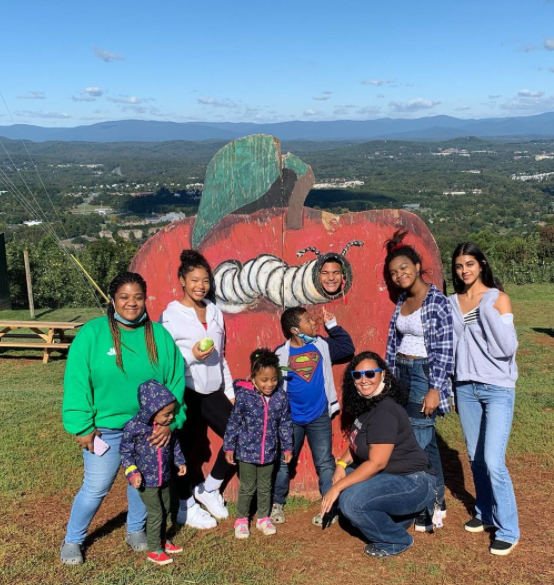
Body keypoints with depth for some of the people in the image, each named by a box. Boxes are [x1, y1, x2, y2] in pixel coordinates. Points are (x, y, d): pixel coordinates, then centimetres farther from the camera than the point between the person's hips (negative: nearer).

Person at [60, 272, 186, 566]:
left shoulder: (160, 336, -5)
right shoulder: (92, 333, -12)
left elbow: (175, 381, -4)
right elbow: (76, 383, -12)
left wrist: (170, 421, -10)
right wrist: (82, 427, -14)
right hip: (104, 429, -2)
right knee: (95, 488, 6)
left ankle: (136, 530, 41)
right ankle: (72, 541, 29)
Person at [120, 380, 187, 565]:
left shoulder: (168, 425, -8)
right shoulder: (134, 427, -24)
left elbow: (175, 444, 10)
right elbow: (125, 451, -14)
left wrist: (180, 462, 10)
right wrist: (132, 472, -21)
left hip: (164, 477, 6)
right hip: (146, 480, -6)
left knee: (165, 510, 20)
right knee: (155, 513, 1)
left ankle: (161, 540, 42)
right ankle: (154, 550, 19)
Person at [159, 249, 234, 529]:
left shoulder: (215, 311, 8)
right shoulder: (171, 315, -9)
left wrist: (230, 391, 13)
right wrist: (191, 355, -25)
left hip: (213, 390, 6)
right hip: (185, 392, -6)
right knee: (185, 448, 4)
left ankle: (209, 489, 23)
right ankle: (185, 506, 25)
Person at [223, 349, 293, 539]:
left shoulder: (281, 397, -9)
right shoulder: (244, 396, -18)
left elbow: (285, 424, 3)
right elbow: (233, 423, -8)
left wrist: (287, 447, 7)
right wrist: (229, 447, -4)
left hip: (269, 452, 3)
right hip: (247, 452, -3)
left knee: (265, 488, 18)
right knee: (247, 488, 12)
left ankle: (264, 518, 37)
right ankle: (241, 520, 31)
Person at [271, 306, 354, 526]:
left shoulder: (322, 346, 0)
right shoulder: (280, 354, -8)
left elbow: (348, 348, 8)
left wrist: (332, 325, 3)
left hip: (319, 417, 1)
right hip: (290, 418, -1)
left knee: (325, 463, 4)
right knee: (283, 462, 11)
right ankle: (277, 504, 27)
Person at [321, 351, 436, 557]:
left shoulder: (384, 411, -22)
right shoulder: (363, 405, 6)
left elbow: (377, 463, -24)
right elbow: (356, 444, 16)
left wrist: (337, 487, -21)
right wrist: (341, 464, -5)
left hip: (415, 483, -10)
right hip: (393, 476, 10)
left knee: (351, 500, -25)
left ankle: (397, 541, 0)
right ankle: (397, 516, 13)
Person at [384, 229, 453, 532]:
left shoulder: (437, 301, -12)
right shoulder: (402, 301, 9)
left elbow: (445, 348, -14)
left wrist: (435, 390, -17)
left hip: (424, 375, -7)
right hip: (401, 374, 7)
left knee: (417, 444, -6)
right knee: (427, 441, 14)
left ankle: (428, 510, 8)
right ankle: (437, 503, 26)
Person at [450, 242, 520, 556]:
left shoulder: (498, 298, -7)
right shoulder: (452, 302, 5)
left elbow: (509, 347, -18)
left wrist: (488, 309, -20)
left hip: (497, 389, -5)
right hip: (466, 388, 5)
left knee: (493, 461, -9)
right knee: (476, 458, 14)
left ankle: (508, 530, 7)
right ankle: (486, 513, 33)